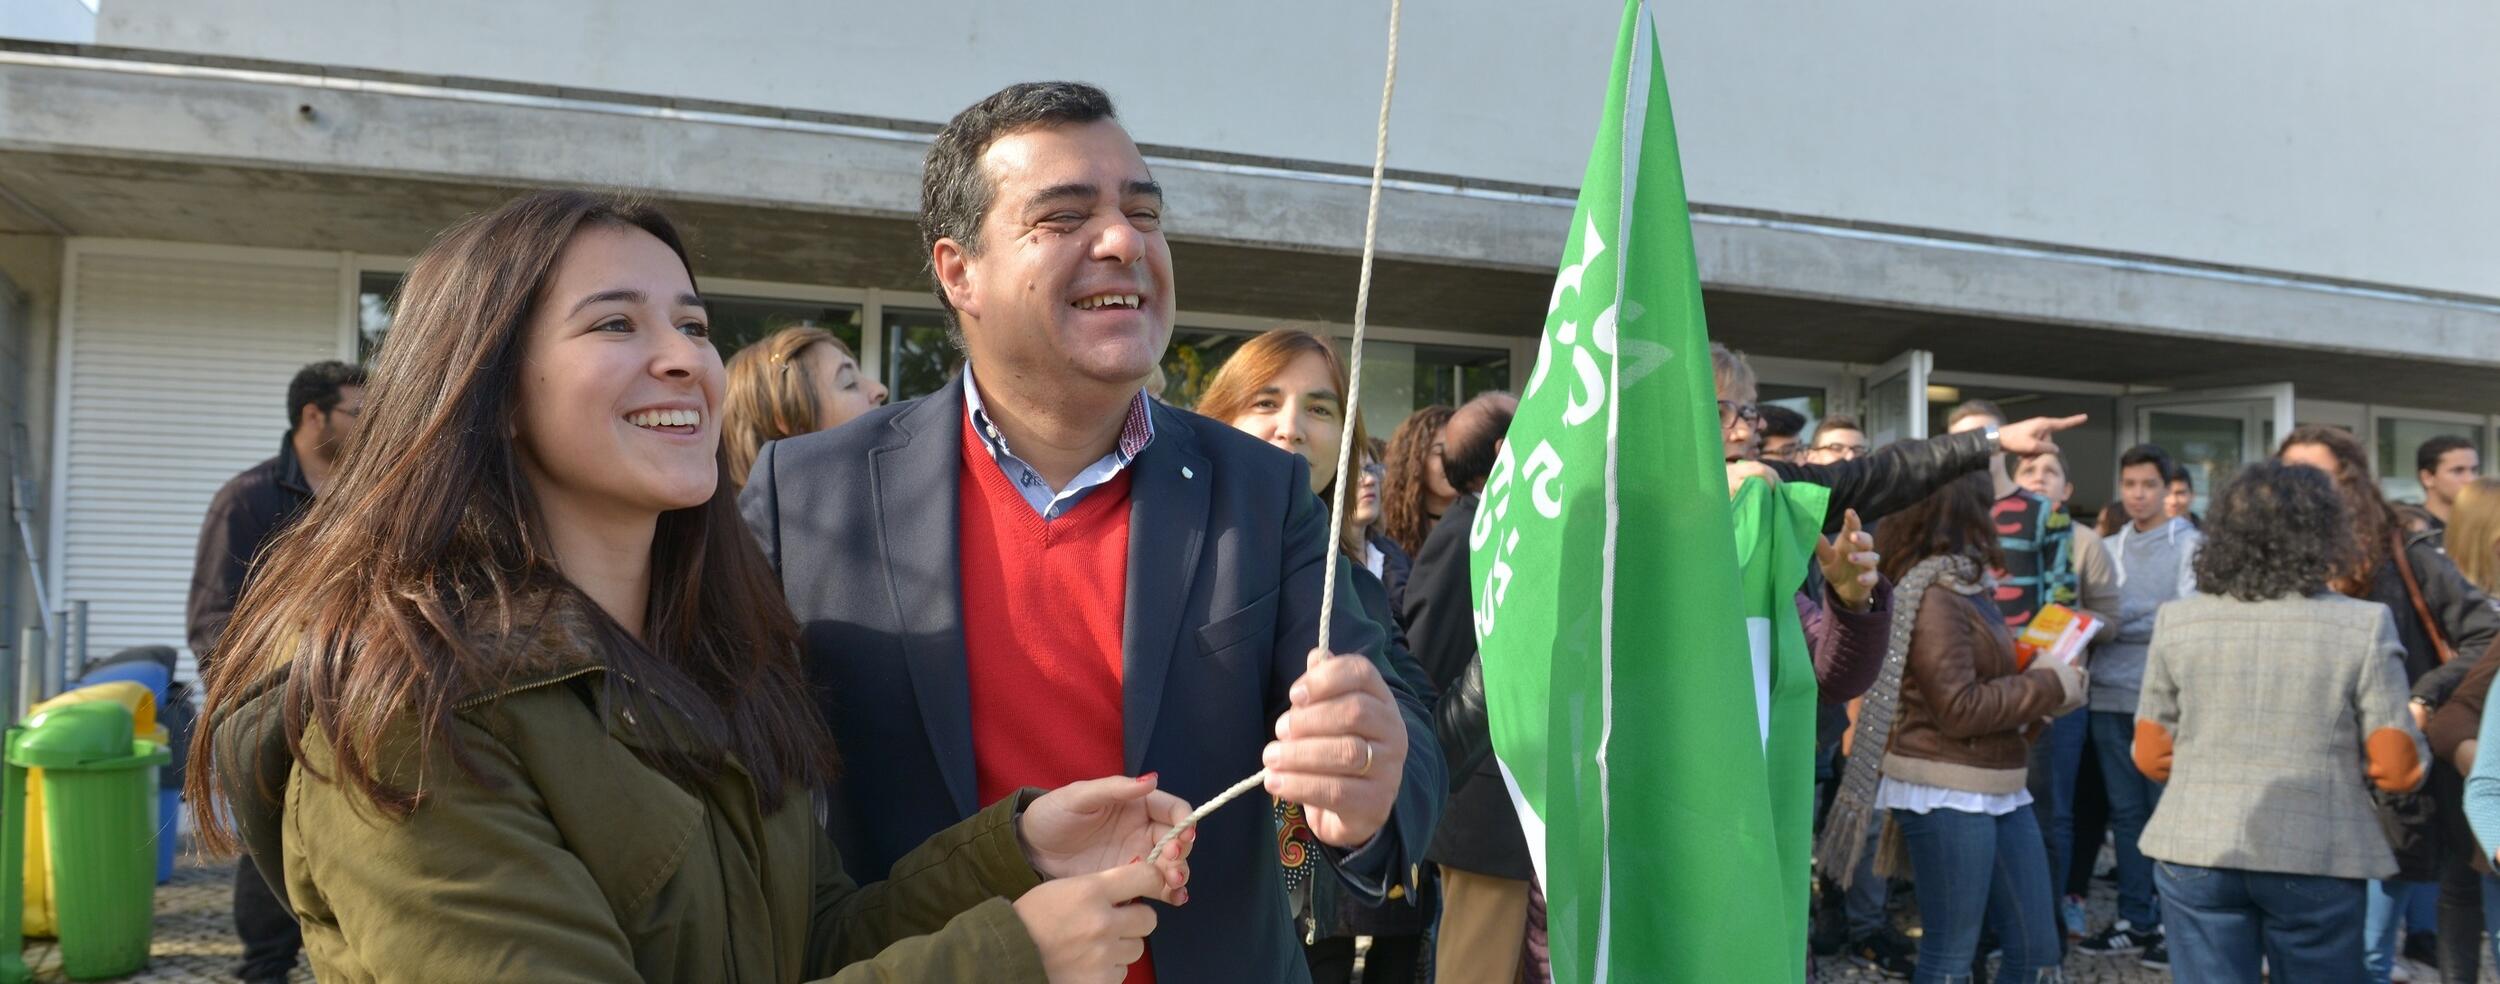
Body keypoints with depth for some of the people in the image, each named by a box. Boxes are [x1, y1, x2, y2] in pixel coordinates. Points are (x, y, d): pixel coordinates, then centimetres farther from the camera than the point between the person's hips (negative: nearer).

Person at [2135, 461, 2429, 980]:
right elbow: (2397, 769, -7)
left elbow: (2150, 756, 5)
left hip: (2197, 851, 1)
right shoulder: (2365, 624, -8)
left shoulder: (2176, 620, -1)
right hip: (2319, 859, -1)